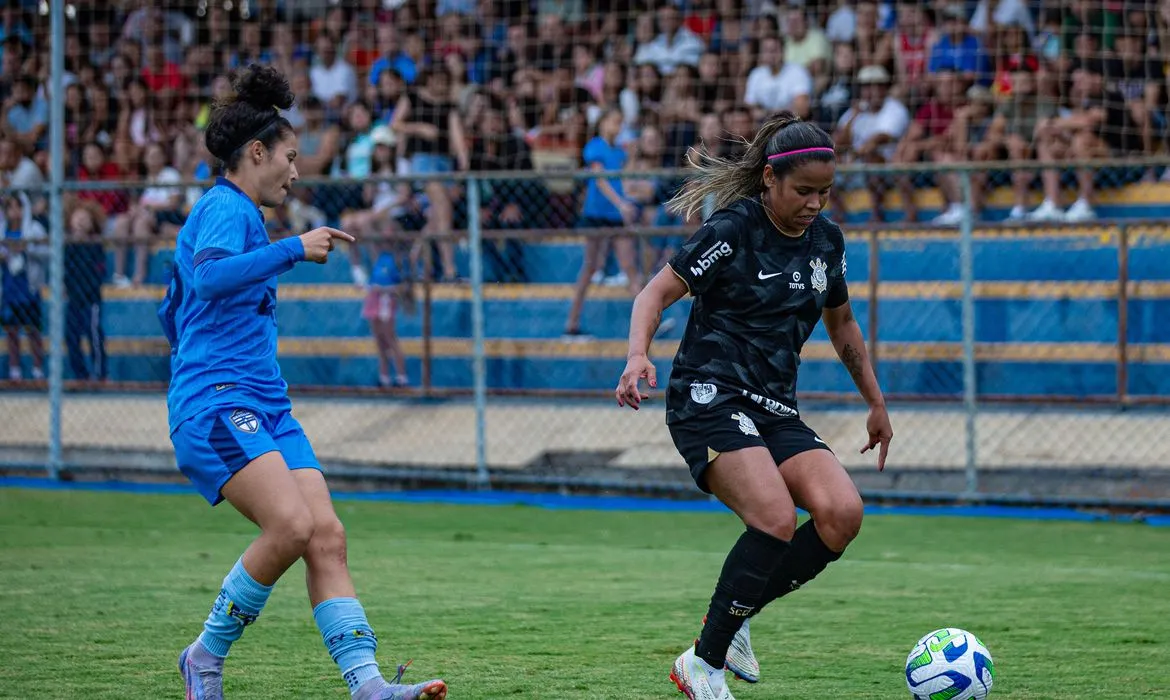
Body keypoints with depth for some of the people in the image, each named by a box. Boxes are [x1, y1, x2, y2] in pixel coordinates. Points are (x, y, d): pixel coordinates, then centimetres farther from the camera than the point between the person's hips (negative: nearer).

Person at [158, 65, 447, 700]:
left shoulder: (229, 211, 25)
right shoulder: (224, 208, -6)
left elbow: (172, 313, 34)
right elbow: (209, 276, -28)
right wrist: (294, 249, -23)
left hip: (266, 406, 10)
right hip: (215, 403, -10)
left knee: (327, 535, -6)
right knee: (291, 525, -24)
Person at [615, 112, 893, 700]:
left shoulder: (826, 240, 10)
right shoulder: (734, 228, -10)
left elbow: (840, 321, 26)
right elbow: (656, 293, -10)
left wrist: (876, 403, 29)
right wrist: (638, 356, -29)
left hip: (775, 412, 7)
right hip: (709, 401, -7)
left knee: (842, 512, -18)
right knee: (777, 519, -28)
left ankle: (733, 619, 1)